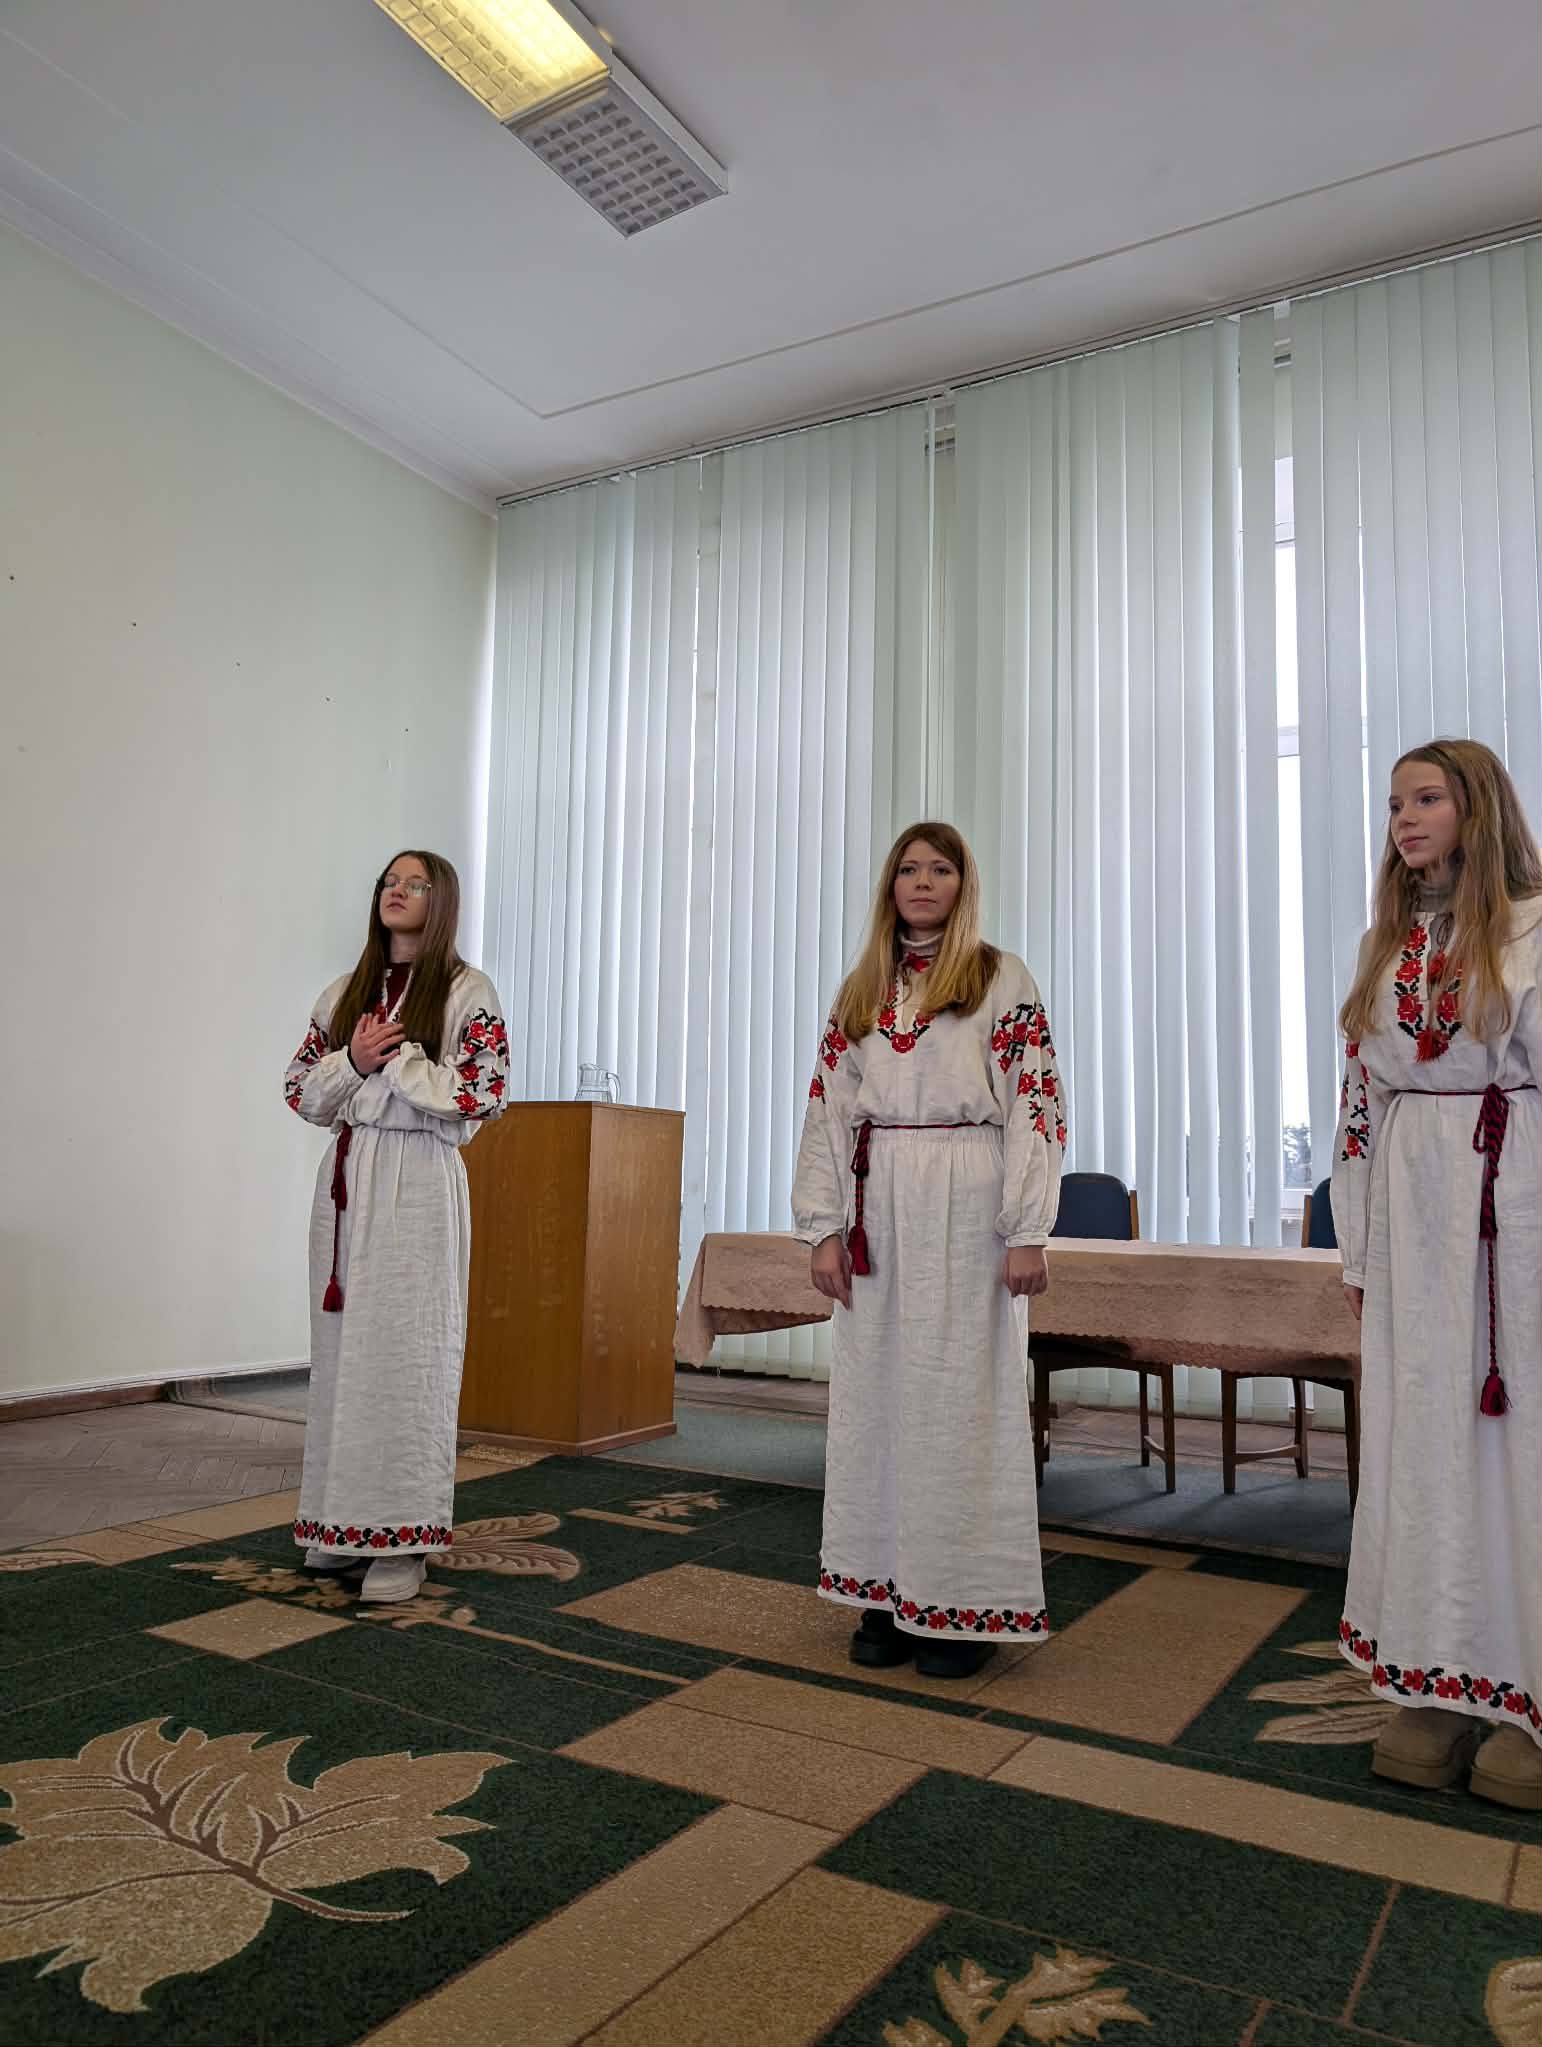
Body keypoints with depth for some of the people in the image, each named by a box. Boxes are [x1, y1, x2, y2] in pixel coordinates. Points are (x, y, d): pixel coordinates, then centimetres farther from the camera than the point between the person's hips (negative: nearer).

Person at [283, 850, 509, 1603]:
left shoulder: (467, 992, -2)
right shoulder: (346, 993, 14)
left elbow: (483, 1096, -10)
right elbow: (299, 1091, 12)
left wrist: (396, 1056, -11)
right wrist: (354, 1060, -6)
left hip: (419, 1182, -5)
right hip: (346, 1178, 5)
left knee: (407, 1349, -4)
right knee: (342, 1344, 7)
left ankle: (402, 1538, 4)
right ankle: (343, 1520, 19)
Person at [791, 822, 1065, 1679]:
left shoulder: (1002, 981, 1)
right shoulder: (859, 992, 14)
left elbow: (1037, 1105, -5)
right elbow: (826, 1109, 11)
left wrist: (1027, 1231, -12)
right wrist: (824, 1226, 3)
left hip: (965, 1209, -4)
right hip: (876, 1212, 4)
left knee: (962, 1392, 0)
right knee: (874, 1394, 7)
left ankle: (962, 1605, 13)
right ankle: (888, 1594, 20)